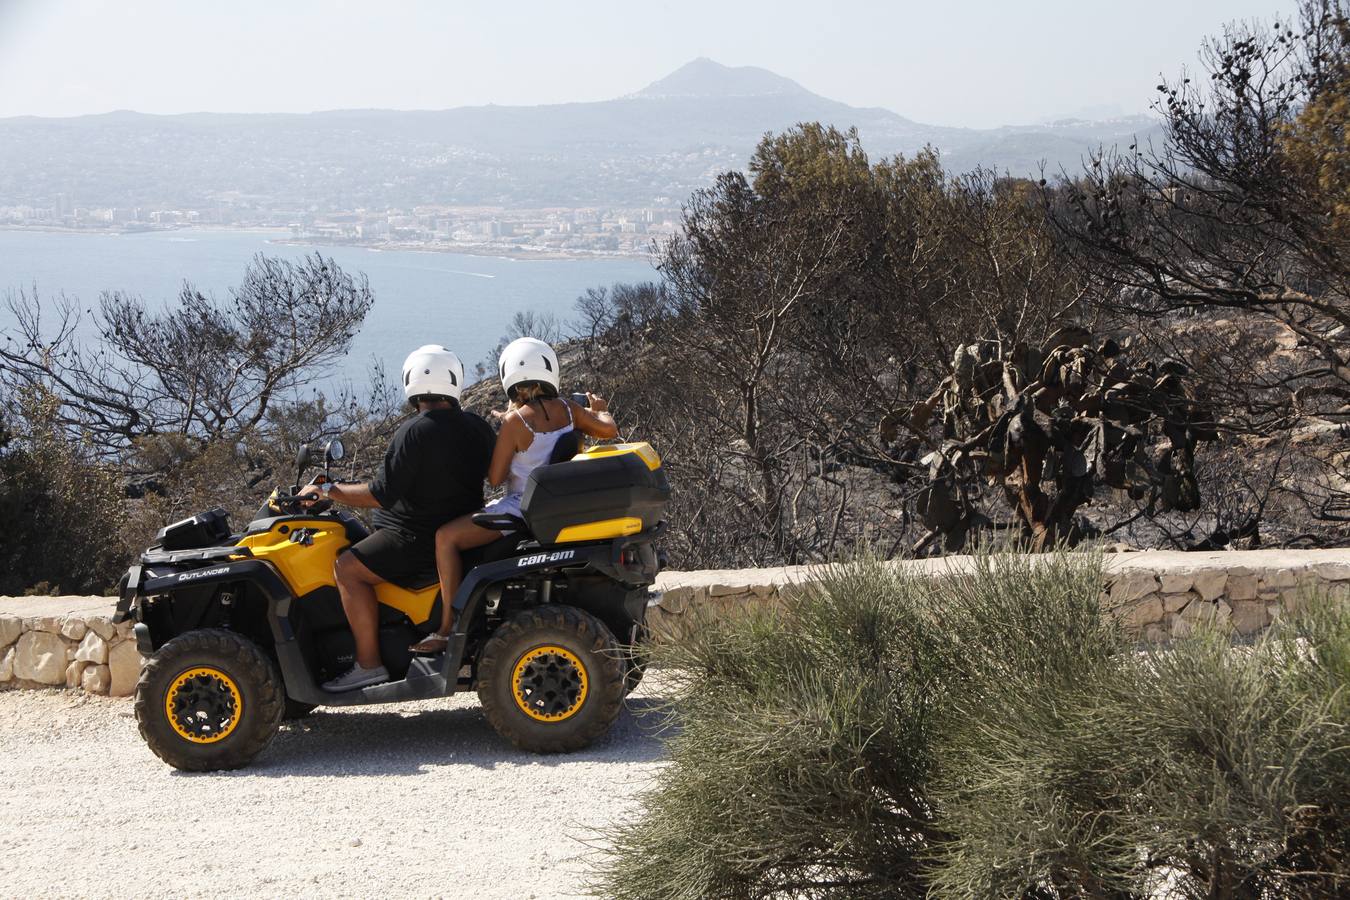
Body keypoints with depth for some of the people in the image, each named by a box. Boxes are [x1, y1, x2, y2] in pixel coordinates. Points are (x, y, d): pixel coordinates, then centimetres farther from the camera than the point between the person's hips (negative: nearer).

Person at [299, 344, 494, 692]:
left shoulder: (414, 432, -19)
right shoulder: (478, 428, 4)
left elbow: (382, 495, -21)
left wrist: (326, 491, -11)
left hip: (420, 538, -10)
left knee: (348, 567, -10)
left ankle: (369, 664, -14)